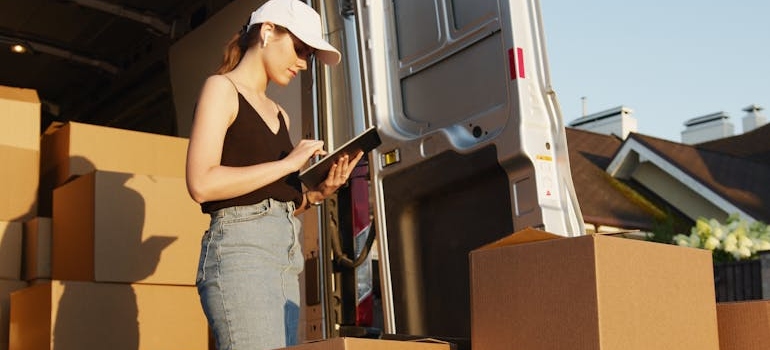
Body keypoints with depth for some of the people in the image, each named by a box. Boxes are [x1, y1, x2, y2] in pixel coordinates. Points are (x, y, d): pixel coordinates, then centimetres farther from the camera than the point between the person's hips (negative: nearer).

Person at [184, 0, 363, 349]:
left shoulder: (279, 114, 24)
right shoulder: (222, 87, 1)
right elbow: (202, 184, -13)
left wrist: (317, 192, 3)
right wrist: (288, 163, -10)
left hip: (287, 254, 8)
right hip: (241, 247, -8)